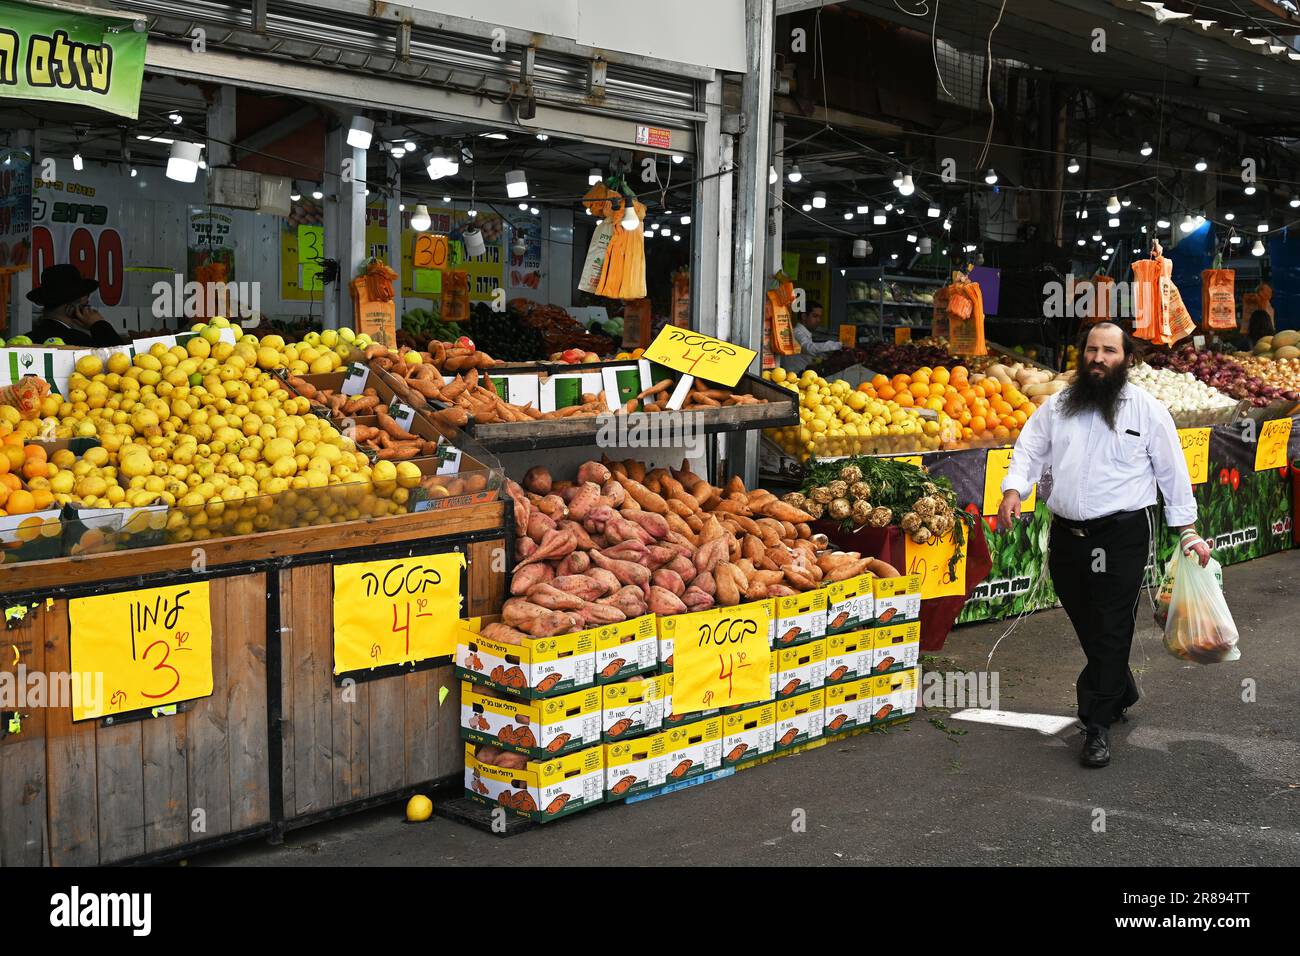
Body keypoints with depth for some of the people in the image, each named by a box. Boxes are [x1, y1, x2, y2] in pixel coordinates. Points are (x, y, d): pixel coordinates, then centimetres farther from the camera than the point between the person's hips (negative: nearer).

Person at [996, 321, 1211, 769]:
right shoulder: (1057, 405, 8)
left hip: (1121, 536, -4)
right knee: (1087, 627, 15)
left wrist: (1189, 533, 3)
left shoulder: (1147, 409, 0)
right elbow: (1030, 450, 6)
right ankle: (1121, 694, 38)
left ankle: (1098, 726, 4)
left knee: (1111, 631, -4)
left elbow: (1172, 472, 3)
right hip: (1067, 534, 4)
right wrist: (1013, 490, -14)